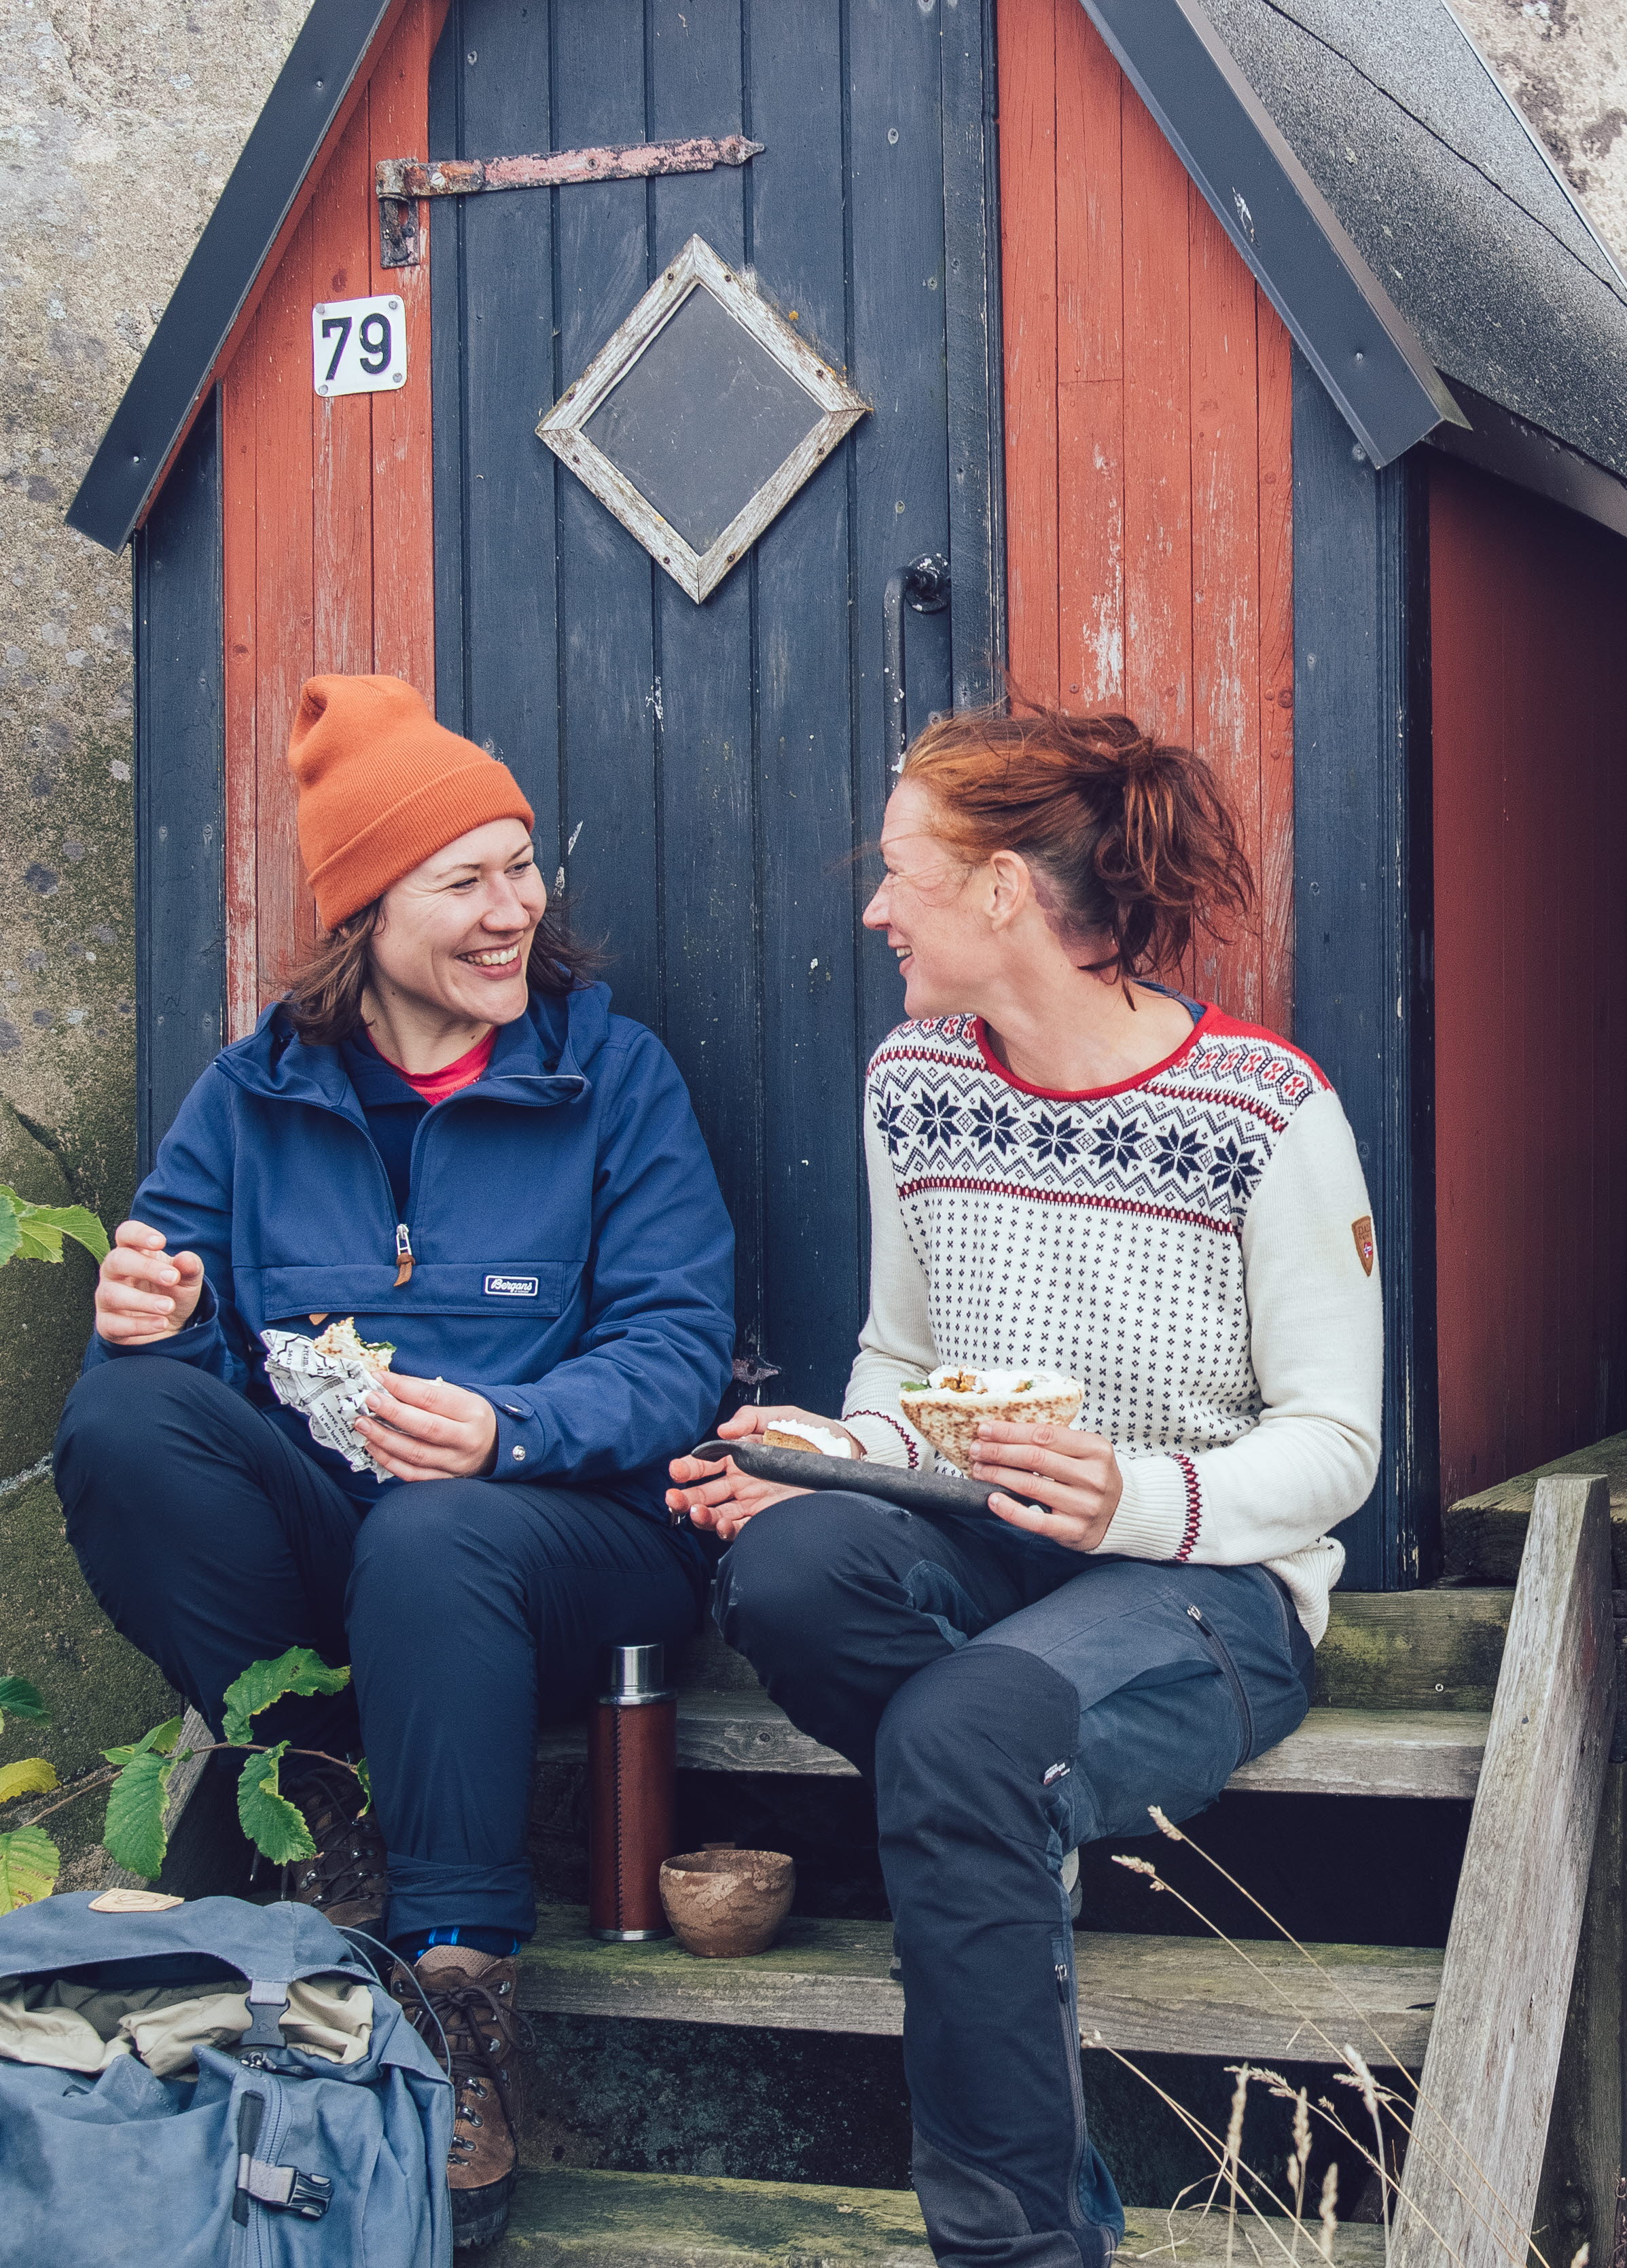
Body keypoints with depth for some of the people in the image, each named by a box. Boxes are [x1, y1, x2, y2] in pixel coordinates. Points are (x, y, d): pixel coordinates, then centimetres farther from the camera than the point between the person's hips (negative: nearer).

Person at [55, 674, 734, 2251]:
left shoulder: (610, 1072, 2)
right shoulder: (258, 1088, 9)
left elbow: (677, 1350, -7)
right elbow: (169, 1310, 7)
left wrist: (507, 1429, -26)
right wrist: (150, 1313, -19)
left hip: (559, 1522, -3)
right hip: (315, 1525, 3)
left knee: (432, 1543, -37)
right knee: (122, 1415, -24)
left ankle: (460, 2003, -25)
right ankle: (325, 1809, -12)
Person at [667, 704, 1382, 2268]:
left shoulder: (1265, 1111, -10)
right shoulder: (913, 1082, 7)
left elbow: (1335, 1443, -7)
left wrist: (1146, 1499, -26)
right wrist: (841, 1453, -7)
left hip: (1208, 1578, -4)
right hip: (974, 1553, 4)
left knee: (957, 1738, -36)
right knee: (784, 1568, -32)